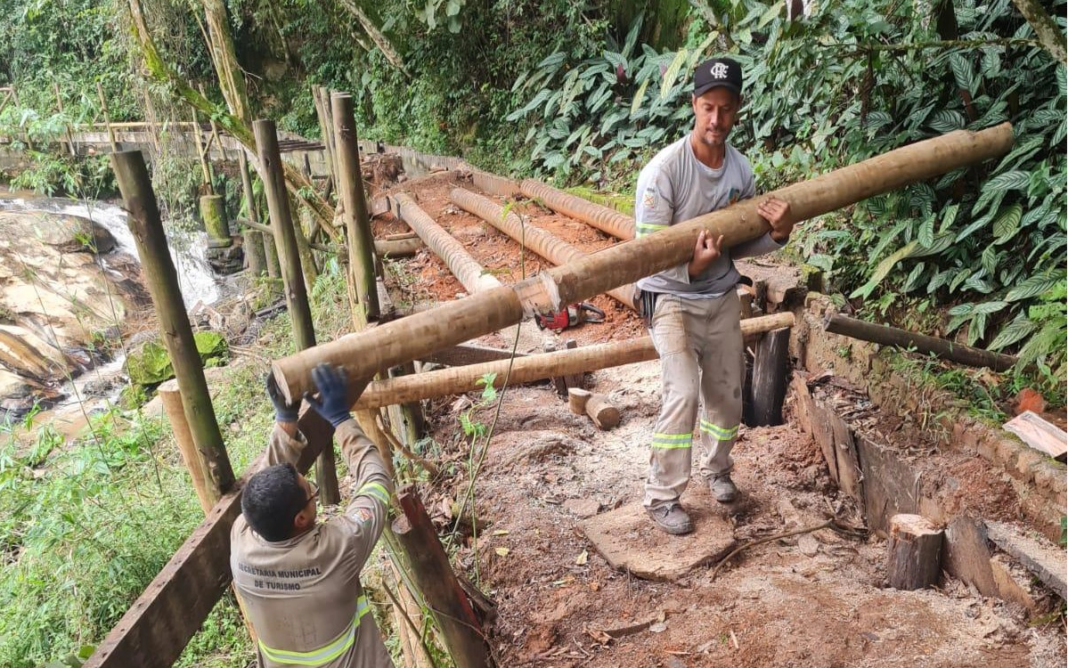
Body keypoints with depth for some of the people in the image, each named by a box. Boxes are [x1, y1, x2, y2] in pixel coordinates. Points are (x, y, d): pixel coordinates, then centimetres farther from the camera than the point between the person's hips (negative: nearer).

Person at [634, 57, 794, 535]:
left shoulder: (741, 169, -2)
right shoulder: (664, 169, -21)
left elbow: (740, 245, 4)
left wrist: (777, 234, -15)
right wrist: (692, 266, -36)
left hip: (722, 297, 6)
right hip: (671, 298, -6)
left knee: (727, 392, 14)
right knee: (682, 393, -17)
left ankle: (717, 469, 42)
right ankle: (662, 497, 2)